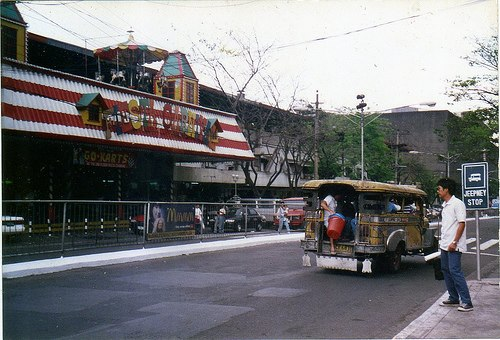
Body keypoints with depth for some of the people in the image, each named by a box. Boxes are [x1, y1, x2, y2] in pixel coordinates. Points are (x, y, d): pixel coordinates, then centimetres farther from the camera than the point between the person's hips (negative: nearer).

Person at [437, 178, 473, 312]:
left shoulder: (457, 204, -12)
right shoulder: (445, 205, 15)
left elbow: (462, 224, -16)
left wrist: (454, 242, -20)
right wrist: (442, 241, 17)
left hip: (454, 246, -9)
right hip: (444, 245, 9)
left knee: (455, 271, -12)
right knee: (446, 270, 12)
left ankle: (466, 302, -9)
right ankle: (453, 299, 22)